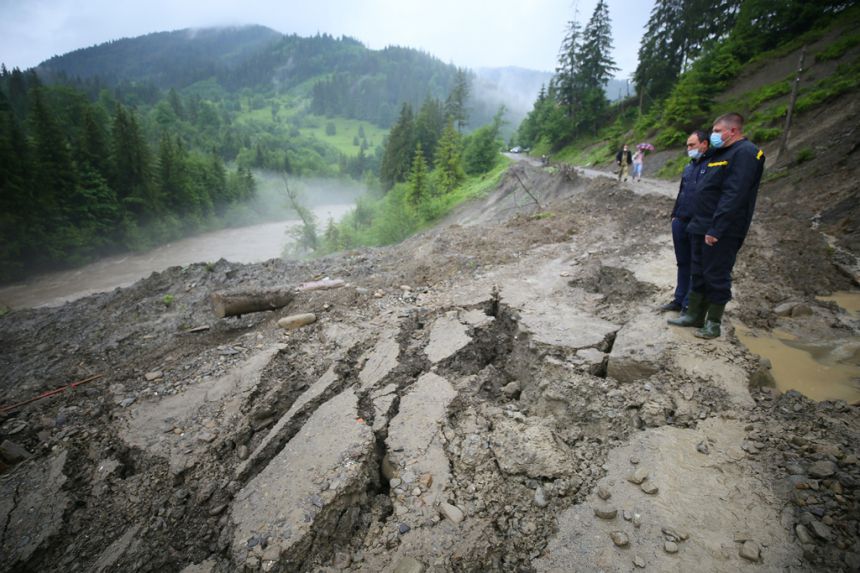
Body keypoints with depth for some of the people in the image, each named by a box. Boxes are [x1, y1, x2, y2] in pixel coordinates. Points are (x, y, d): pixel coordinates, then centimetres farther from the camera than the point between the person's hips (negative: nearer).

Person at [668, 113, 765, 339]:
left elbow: (733, 196, -22)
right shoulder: (720, 153, 17)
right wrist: (698, 223, 14)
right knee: (699, 273, 14)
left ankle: (713, 323, 12)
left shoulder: (745, 153, -13)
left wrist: (716, 229, -25)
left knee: (716, 276, 0)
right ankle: (694, 315, 24)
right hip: (701, 227, 9)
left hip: (721, 232, -9)